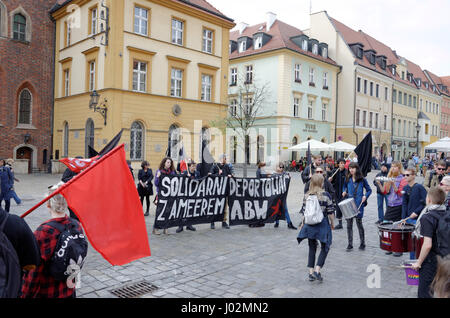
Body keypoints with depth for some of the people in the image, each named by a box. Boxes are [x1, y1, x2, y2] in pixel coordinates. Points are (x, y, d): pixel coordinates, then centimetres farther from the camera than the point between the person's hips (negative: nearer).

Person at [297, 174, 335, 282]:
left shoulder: (306, 196, -2)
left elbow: (304, 212, 3)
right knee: (325, 248, 11)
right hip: (322, 224, -3)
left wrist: (303, 223, 16)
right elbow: (330, 212, -7)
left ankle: (311, 272, 14)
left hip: (309, 225, 3)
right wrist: (332, 223, 7)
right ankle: (317, 270, 1)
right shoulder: (326, 195, -11)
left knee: (312, 248, 13)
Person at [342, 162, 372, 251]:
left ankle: (362, 244, 20)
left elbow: (369, 190, 5)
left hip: (359, 205, -3)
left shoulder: (362, 180, -1)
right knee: (349, 224, 4)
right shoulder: (347, 179, 8)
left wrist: (365, 196, -13)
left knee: (359, 223, 3)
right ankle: (350, 244, 14)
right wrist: (344, 192, 4)